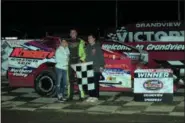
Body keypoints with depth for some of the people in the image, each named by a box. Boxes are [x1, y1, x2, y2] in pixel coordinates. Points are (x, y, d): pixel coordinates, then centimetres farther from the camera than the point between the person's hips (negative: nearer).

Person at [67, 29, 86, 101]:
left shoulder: (81, 42, 5)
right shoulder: (68, 43, 15)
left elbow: (84, 52, 1)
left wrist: (82, 59, -13)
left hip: (78, 63, -3)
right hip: (70, 63, 3)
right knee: (70, 80, 5)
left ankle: (81, 95, -5)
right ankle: (70, 96, 10)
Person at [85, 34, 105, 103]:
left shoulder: (97, 47, 0)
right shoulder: (88, 47, 15)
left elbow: (101, 57, -3)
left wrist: (101, 66, -9)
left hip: (96, 68, -5)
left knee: (95, 83, -4)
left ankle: (95, 96, 1)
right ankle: (91, 96, 11)